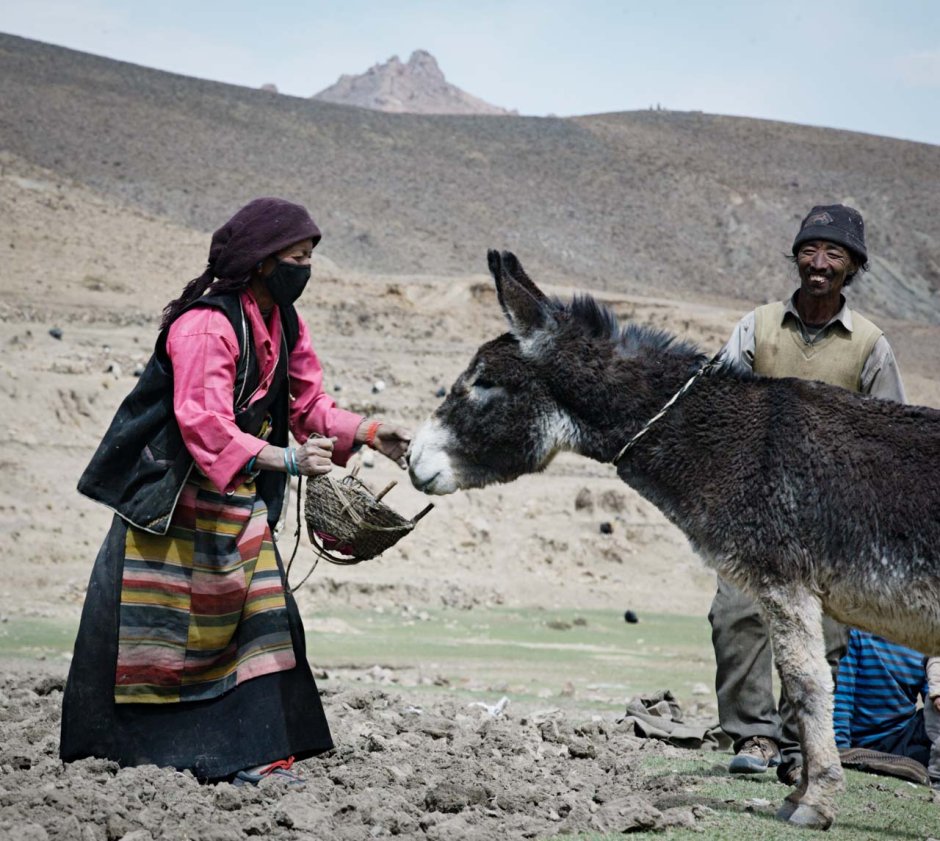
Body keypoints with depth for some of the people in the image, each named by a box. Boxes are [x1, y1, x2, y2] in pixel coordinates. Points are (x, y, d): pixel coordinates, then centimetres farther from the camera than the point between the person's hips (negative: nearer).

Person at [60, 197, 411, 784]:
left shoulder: (285, 324, 3)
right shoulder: (206, 325, -24)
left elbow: (309, 404, 6)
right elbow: (205, 425, -32)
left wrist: (367, 433, -10)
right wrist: (286, 460, -38)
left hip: (238, 498, 8)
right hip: (169, 494, -8)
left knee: (263, 614, 1)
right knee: (145, 619, 2)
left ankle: (254, 754, 5)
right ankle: (98, 747, 18)